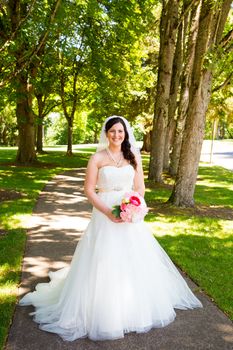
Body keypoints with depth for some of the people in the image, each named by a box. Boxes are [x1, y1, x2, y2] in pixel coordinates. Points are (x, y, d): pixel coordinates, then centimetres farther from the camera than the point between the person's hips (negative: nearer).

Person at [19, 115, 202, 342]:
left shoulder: (134, 156, 5)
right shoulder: (98, 158, -4)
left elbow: (140, 187, 7)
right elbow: (89, 190, -5)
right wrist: (107, 211, -16)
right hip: (105, 216, -3)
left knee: (134, 262, 10)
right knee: (104, 263, 1)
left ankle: (135, 307, 32)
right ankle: (104, 313, 21)